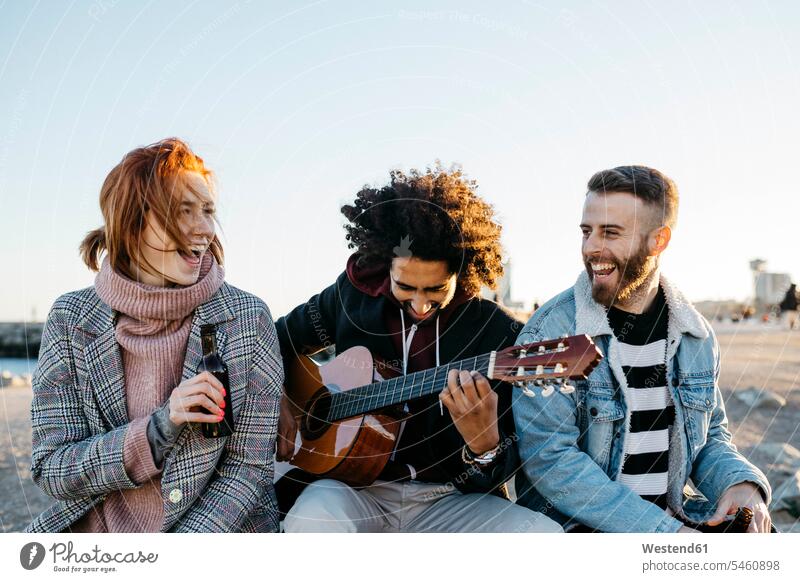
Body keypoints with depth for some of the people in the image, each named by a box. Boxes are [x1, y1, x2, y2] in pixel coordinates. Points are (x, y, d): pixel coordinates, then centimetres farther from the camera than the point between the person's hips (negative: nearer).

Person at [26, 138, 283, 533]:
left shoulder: (247, 318, -6)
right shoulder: (71, 319, -2)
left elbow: (247, 468, -5)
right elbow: (49, 468, -4)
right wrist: (159, 428, -19)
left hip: (219, 530, 0)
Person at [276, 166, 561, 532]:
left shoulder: (500, 334, -5)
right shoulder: (352, 296, 2)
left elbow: (504, 470, -4)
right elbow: (274, 343, 21)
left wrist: (484, 443, -27)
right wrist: (279, 403, 3)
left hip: (448, 501, 0)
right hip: (358, 486, 0)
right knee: (312, 520, -36)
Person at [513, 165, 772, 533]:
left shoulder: (696, 336, 6)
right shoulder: (551, 331, -13)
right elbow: (550, 457, -19)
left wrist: (740, 483, -6)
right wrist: (664, 531, -22)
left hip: (674, 520, 6)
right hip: (578, 526, -5)